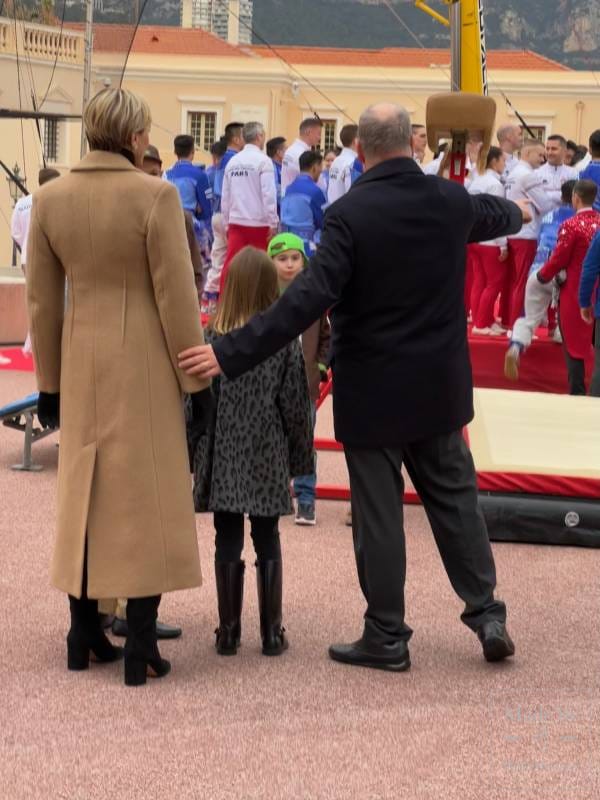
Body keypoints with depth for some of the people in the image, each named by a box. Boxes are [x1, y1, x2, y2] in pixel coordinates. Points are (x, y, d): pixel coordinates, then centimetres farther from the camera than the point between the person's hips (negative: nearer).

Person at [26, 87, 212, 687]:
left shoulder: (49, 198, 1)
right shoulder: (154, 195, -13)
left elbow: (42, 301, 5)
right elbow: (176, 297, -11)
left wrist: (49, 382, 14)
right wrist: (196, 378, -3)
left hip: (81, 363, 5)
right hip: (143, 363, -4)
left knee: (84, 494, 15)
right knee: (144, 499, 3)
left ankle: (84, 635, 21)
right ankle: (140, 648, 6)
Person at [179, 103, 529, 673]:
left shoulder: (350, 213, -18)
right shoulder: (451, 201, 0)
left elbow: (308, 299, -26)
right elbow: (495, 216, 24)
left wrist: (230, 353, -26)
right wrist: (518, 213, 49)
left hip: (372, 393, -5)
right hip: (438, 387, 5)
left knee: (378, 513, 4)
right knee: (454, 496, 18)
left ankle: (386, 638, 13)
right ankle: (486, 613, 19)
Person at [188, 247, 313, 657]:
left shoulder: (211, 338, -4)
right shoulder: (285, 340, -5)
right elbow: (295, 407, -2)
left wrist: (192, 455, 7)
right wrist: (301, 458, 9)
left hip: (223, 457, 0)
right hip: (268, 457, 0)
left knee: (228, 542, 6)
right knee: (268, 540, 9)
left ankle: (229, 632, 10)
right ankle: (272, 632, 12)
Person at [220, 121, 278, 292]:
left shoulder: (233, 161, 8)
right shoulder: (263, 161, -8)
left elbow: (225, 196, 10)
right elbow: (268, 195, -14)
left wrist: (227, 223, 17)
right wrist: (273, 223, -8)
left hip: (236, 222, 5)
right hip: (258, 223, -4)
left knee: (231, 264, 3)